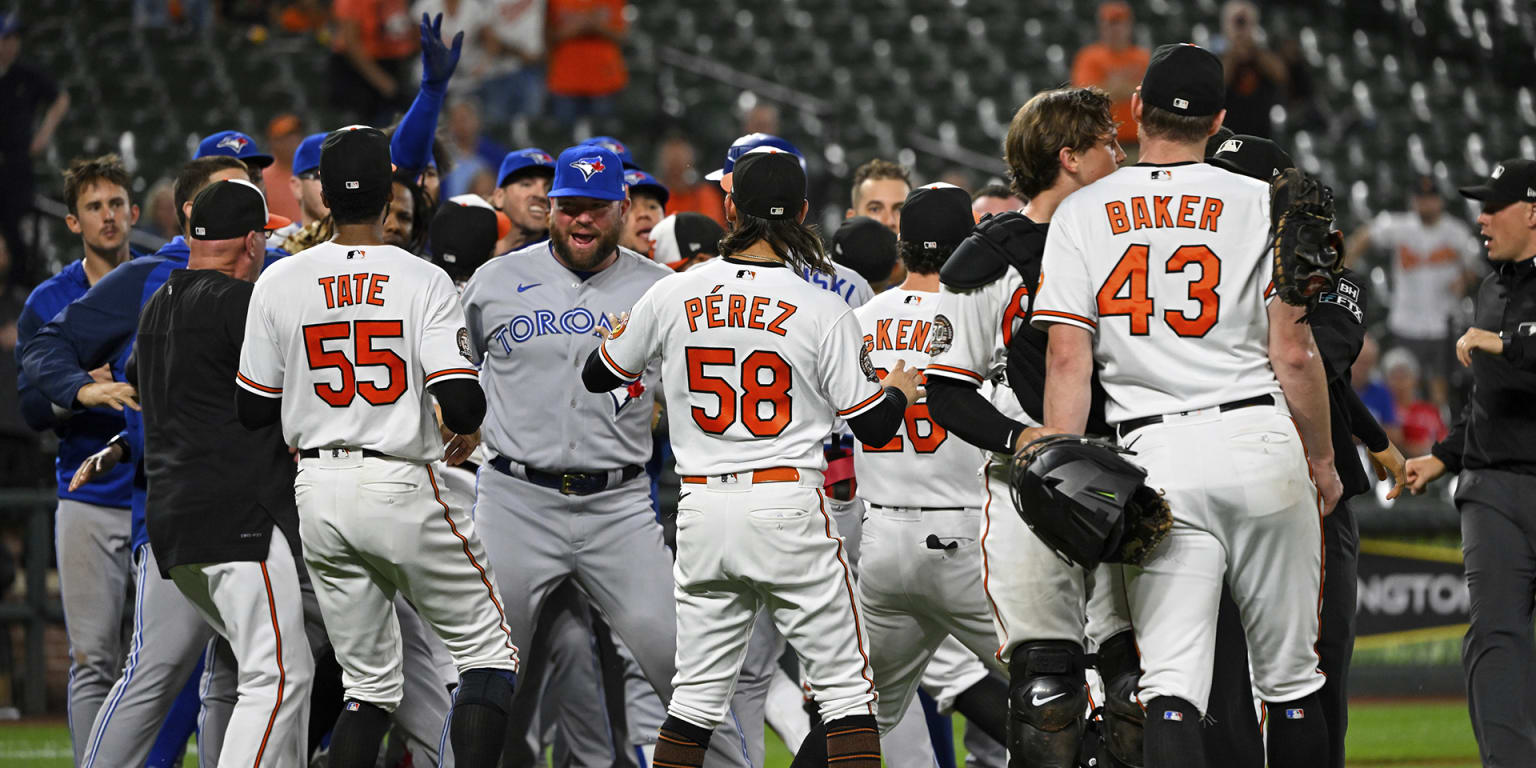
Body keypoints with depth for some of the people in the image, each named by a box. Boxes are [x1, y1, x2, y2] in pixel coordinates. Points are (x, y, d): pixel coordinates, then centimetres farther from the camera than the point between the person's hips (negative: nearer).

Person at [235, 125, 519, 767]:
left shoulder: (280, 282, 1)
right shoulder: (423, 282, -9)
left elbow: (253, 412, 5)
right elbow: (463, 406, -16)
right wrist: (464, 425, 7)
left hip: (319, 493, 4)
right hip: (402, 490, -4)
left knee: (370, 684, 13)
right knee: (488, 651, 7)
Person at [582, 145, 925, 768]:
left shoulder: (672, 297, 1)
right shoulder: (822, 310, -7)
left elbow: (598, 376, 15)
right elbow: (873, 426, -3)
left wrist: (614, 339, 37)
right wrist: (900, 391, 19)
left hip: (702, 511, 3)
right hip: (789, 507, -3)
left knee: (697, 694, 11)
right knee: (845, 685, 2)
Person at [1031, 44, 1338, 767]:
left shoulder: (1081, 213, 7)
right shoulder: (1260, 203, 3)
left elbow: (1066, 357, 0)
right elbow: (1294, 351, 0)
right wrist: (1321, 456, 12)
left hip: (1154, 455, 0)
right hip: (1259, 438, 0)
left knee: (1171, 685, -7)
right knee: (1290, 676, 10)